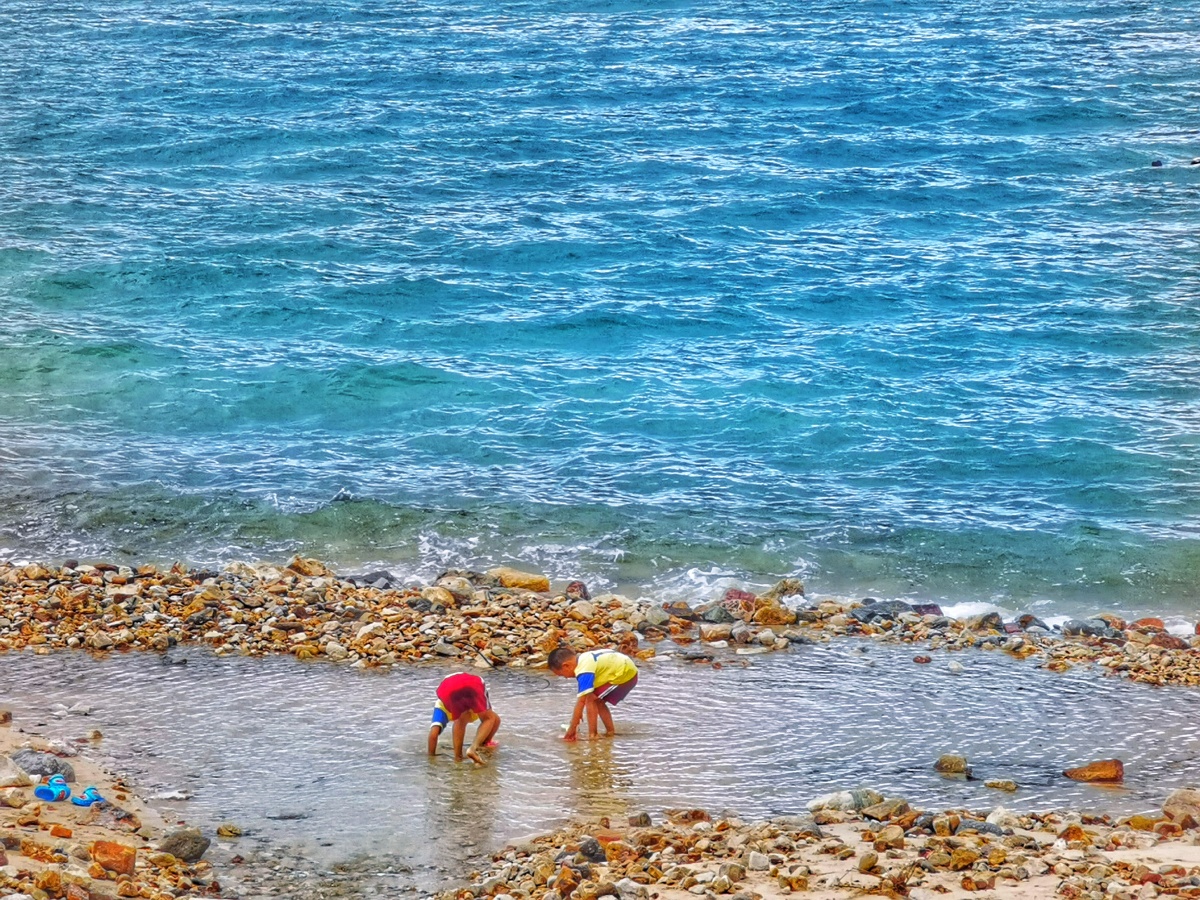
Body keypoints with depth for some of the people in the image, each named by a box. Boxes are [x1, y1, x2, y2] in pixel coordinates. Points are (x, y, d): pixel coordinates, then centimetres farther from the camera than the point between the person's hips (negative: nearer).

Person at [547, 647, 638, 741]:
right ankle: (611, 731, 26)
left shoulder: (584, 670, -23)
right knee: (598, 701, 19)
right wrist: (579, 712, 27)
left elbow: (581, 700, -24)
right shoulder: (583, 659, 6)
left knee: (591, 699, -9)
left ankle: (593, 735, -6)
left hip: (625, 674, -10)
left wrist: (572, 729, -19)